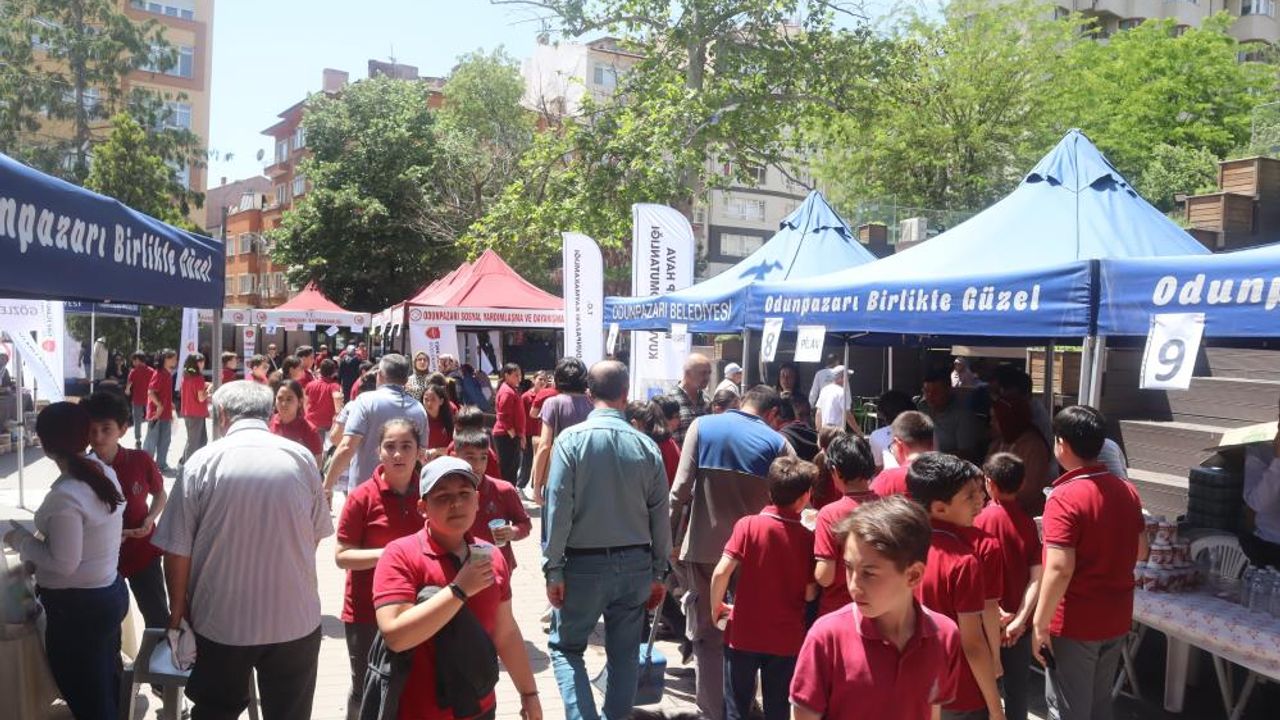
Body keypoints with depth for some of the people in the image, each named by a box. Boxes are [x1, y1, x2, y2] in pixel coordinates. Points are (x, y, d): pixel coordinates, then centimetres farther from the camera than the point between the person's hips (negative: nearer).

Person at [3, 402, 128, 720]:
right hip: (110, 592, 8)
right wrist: (40, 537, 14)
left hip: (77, 606, -8)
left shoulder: (65, 496, -26)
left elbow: (63, 563, -21)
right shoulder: (106, 473, -2)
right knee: (106, 682, 25)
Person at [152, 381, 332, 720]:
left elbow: (177, 551, -8)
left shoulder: (202, 462, -10)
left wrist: (177, 610, 8)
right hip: (295, 619, 1)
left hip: (222, 620, -1)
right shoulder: (303, 458, -6)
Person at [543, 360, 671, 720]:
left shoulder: (571, 439, -11)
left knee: (566, 647, 12)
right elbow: (660, 516, 1)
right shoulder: (647, 446, -4)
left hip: (585, 564, -3)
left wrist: (553, 568, -6)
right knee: (625, 653, 15)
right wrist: (657, 572, 11)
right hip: (636, 564, 3)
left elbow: (558, 509, -13)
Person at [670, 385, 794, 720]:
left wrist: (669, 535, 1)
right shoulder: (777, 442, -1)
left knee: (707, 632, 10)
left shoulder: (702, 426, 0)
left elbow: (681, 487, -6)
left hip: (704, 546, 0)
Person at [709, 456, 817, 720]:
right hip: (786, 639, 1)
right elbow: (810, 594, -5)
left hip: (744, 634, -1)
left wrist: (716, 606, -1)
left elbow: (721, 572, -18)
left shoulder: (748, 525, -11)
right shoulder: (808, 538, -7)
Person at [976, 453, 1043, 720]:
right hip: (1018, 624, 3)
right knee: (1017, 688, 16)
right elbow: (1037, 576, -11)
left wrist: (997, 613, -15)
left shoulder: (982, 520, -14)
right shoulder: (1028, 522, -5)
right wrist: (1020, 619, -14)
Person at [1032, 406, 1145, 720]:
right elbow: (1140, 550, 14)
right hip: (1116, 618, 7)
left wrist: (1040, 624, -18)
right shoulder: (1127, 491, 1)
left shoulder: (1064, 497, -22)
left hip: (1075, 624, -7)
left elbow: (1060, 569, -26)